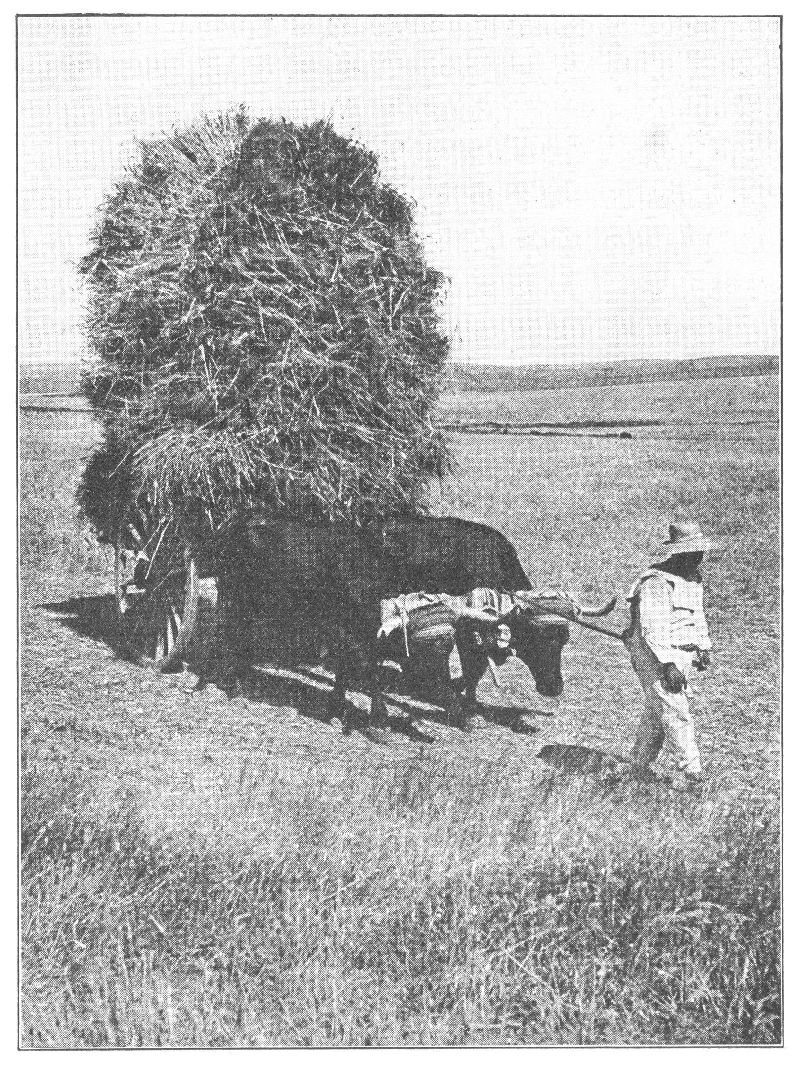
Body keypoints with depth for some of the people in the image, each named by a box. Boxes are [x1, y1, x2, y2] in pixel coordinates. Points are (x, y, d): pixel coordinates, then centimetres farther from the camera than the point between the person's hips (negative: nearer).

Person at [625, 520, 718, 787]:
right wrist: (668, 664, -28)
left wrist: (703, 647, 20)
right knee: (675, 713, -9)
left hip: (682, 655, 9)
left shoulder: (693, 577, 11)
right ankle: (691, 770, -4)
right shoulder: (657, 583, -21)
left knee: (656, 712, 15)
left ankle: (640, 765, 25)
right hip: (655, 656, -9)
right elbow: (653, 628, -25)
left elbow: (696, 614, 25)